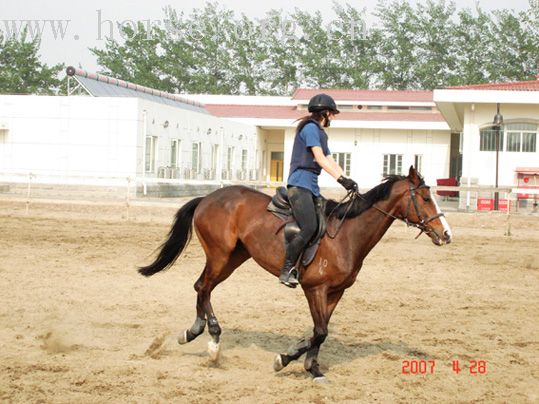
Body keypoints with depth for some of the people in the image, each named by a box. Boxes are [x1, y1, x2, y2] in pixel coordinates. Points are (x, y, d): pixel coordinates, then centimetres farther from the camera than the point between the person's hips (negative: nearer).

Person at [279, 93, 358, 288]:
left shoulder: (320, 133, 24)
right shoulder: (310, 128, -6)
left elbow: (331, 162, 19)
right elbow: (320, 159, -15)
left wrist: (347, 181, 6)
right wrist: (341, 179, -20)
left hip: (311, 187, 10)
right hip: (300, 183, -10)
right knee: (309, 228, -22)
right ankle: (286, 271, -17)